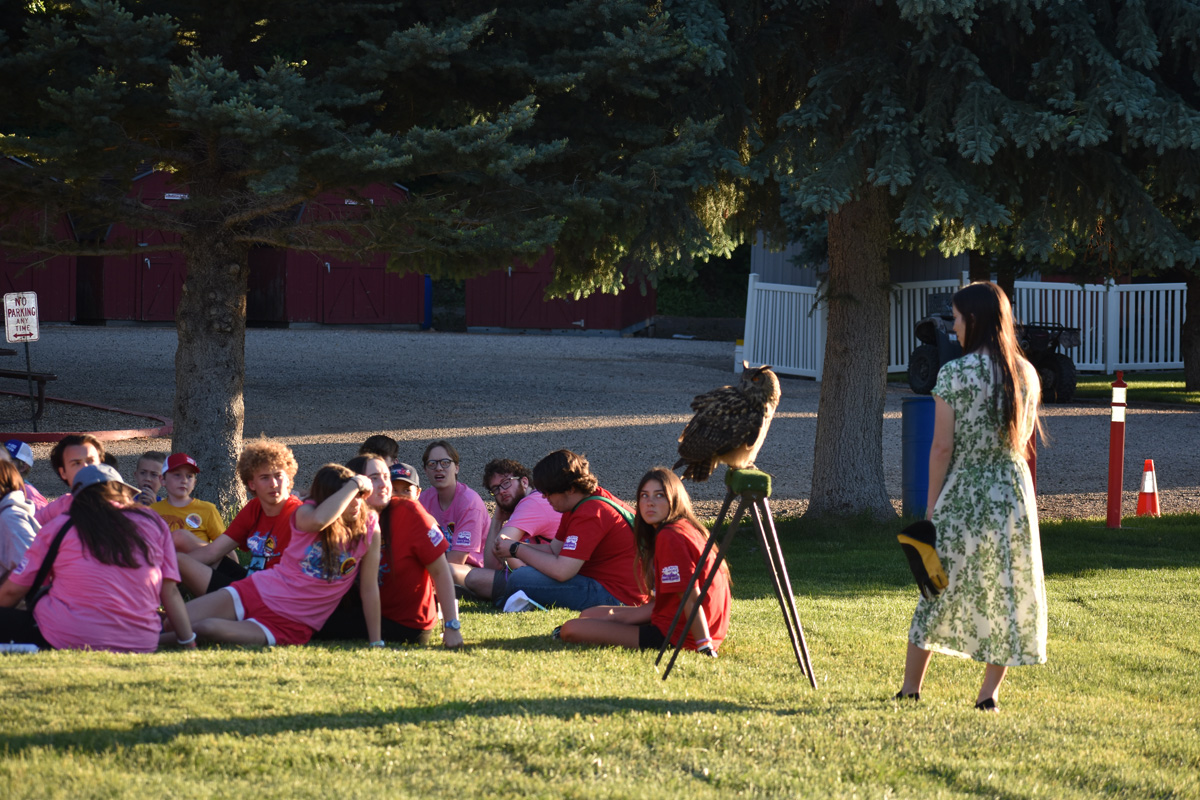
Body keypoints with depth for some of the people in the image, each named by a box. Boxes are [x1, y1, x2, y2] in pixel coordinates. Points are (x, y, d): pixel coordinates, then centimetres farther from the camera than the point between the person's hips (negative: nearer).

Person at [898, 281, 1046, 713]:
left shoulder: (954, 374, -12)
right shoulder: (1026, 373, 2)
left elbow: (942, 447, -10)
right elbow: (1023, 438, 12)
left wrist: (932, 506, -4)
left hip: (963, 496, -3)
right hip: (1014, 490, 3)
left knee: (938, 591, 9)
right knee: (1007, 593, 8)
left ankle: (910, 688, 17)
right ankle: (990, 691, 7)